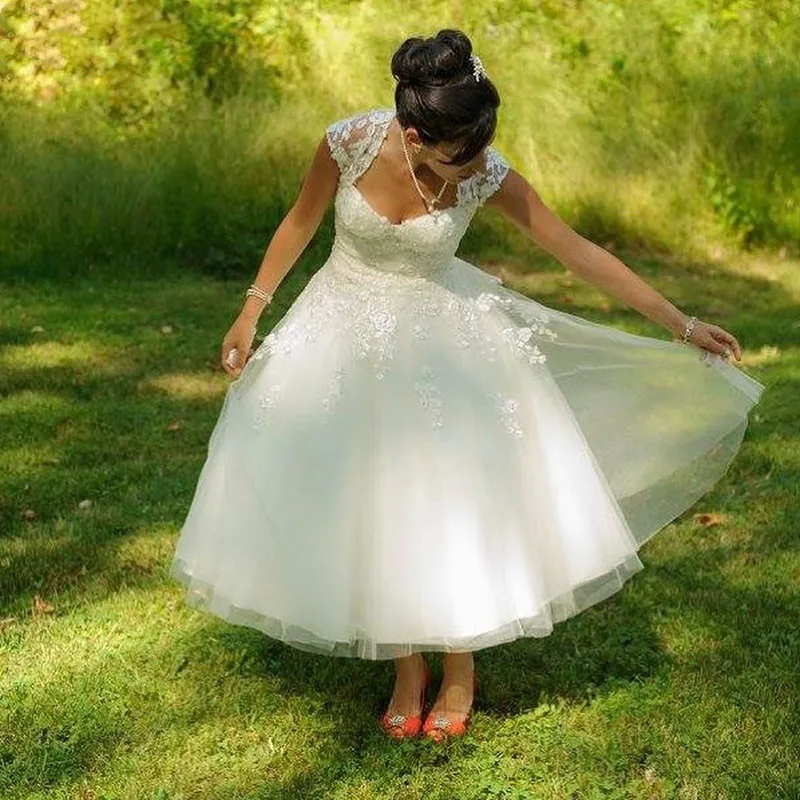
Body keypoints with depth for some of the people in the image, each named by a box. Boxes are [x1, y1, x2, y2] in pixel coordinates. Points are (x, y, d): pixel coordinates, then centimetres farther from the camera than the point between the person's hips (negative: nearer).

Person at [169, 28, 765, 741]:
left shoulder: (488, 174, -21)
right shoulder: (352, 142, -22)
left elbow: (577, 251, -15)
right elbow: (301, 222, -3)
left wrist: (682, 326, -13)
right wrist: (252, 311, -1)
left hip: (443, 332, 0)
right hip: (347, 333, 1)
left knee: (455, 499, -3)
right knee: (369, 507, 2)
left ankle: (459, 667, 20)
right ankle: (408, 667, 21)